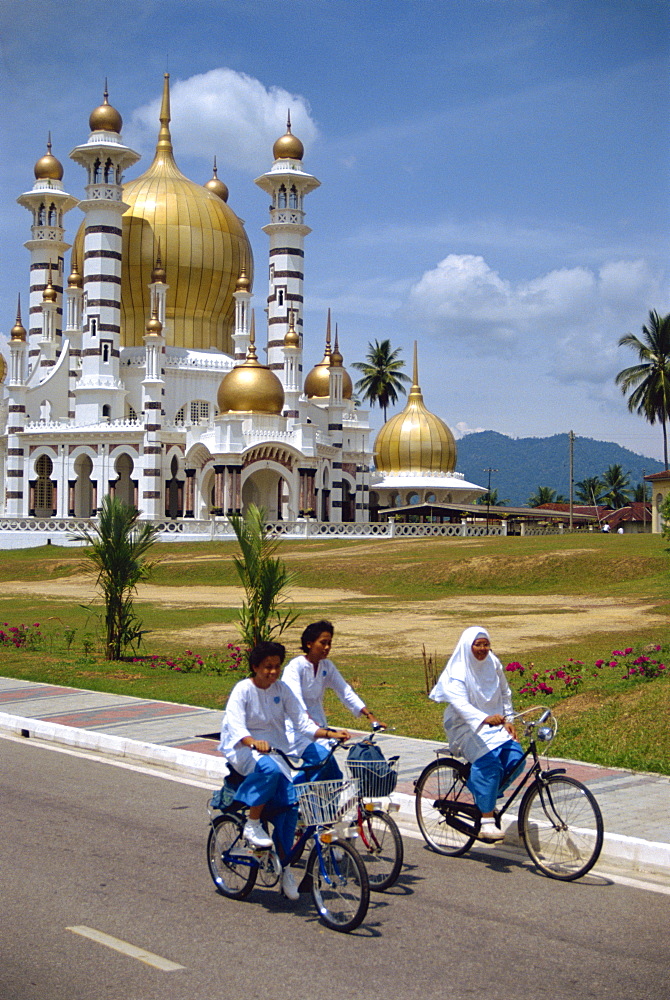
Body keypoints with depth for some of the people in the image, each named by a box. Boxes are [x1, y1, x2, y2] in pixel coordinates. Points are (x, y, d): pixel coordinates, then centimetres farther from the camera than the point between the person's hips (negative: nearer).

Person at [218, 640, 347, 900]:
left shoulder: (282, 690, 3)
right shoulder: (243, 690, -11)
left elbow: (301, 721, 1)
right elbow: (235, 725, -25)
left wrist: (329, 733, -15)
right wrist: (254, 742, -46)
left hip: (275, 751, 5)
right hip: (243, 750, -5)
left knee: (289, 803, -15)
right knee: (270, 769, -38)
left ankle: (283, 866, -1)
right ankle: (252, 825, -19)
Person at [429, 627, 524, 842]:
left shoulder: (493, 664, 3)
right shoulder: (457, 673, -17)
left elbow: (505, 693, 17)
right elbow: (460, 704, -32)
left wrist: (507, 720, 4)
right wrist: (485, 719, -48)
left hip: (494, 723, 6)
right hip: (466, 727, -6)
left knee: (515, 758, -17)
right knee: (489, 762, -30)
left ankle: (485, 797, 8)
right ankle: (486, 822, -25)